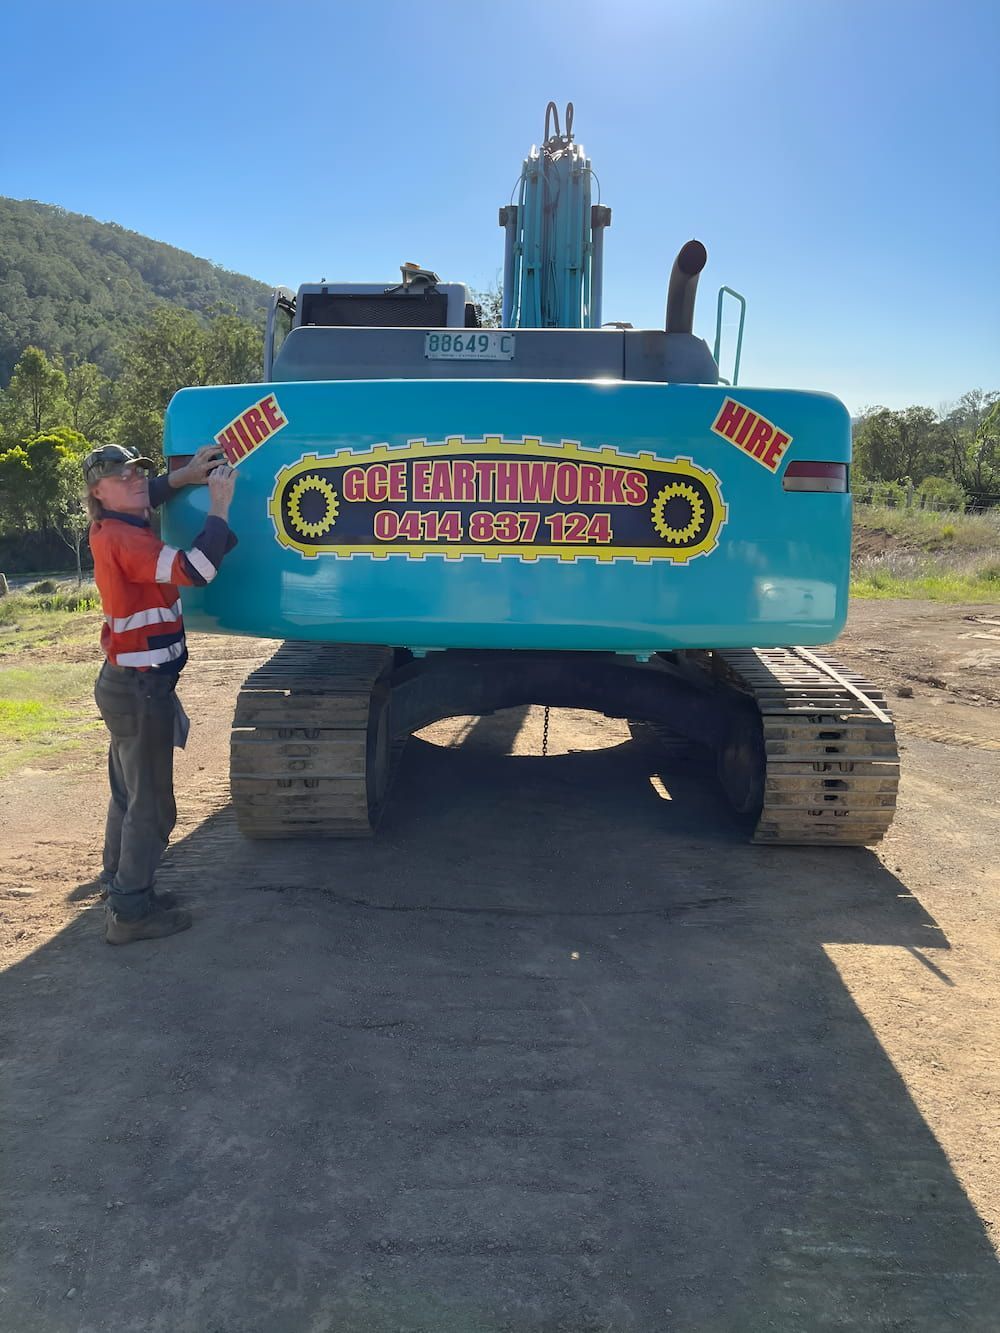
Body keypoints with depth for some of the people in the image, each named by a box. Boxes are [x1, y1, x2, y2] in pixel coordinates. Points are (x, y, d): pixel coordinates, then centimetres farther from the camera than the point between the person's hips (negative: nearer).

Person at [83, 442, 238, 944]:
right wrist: (219, 506, -23)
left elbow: (145, 497, 28)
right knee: (151, 804, -3)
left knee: (129, 793, 19)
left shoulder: (108, 530, 8)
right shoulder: (123, 539, -20)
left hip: (128, 681, 10)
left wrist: (185, 476, 10)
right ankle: (130, 912, 5)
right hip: (141, 686, -10)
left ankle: (119, 885, 31)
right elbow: (194, 569, -33)